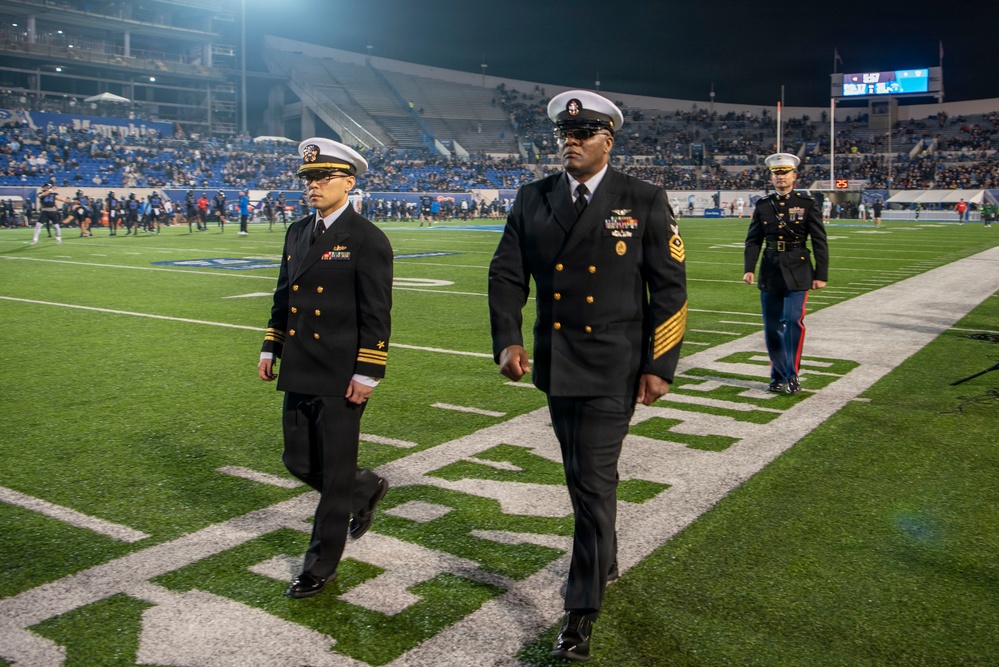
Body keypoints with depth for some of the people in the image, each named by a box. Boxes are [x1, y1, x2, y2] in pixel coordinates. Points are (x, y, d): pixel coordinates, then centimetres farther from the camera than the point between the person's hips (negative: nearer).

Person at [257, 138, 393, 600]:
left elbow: (377, 312, -14)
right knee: (298, 462, 14)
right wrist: (271, 347, 15)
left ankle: (321, 565, 19)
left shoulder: (367, 240, -11)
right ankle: (366, 489, 40)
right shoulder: (297, 233, 12)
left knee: (334, 473, 4)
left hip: (341, 378, -7)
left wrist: (367, 372, -17)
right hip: (299, 372, 8)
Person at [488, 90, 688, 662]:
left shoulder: (645, 201, -6)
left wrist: (660, 366, -10)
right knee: (580, 474, 19)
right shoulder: (533, 199, 5)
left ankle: (582, 610, 6)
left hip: (612, 367, -5)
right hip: (555, 363, 5)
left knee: (595, 480, -6)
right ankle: (604, 559, 44)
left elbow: (669, 288, -6)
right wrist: (508, 340, -9)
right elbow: (507, 274, 5)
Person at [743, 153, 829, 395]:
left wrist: (821, 274, -5)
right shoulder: (763, 205, 7)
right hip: (770, 272, 3)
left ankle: (792, 376, -3)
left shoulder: (807, 204, -1)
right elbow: (753, 240, 6)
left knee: (793, 320, -15)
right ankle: (778, 376, 19)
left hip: (797, 271, -3)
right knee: (772, 327, 7)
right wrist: (749, 268, -6)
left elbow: (819, 241, -1)